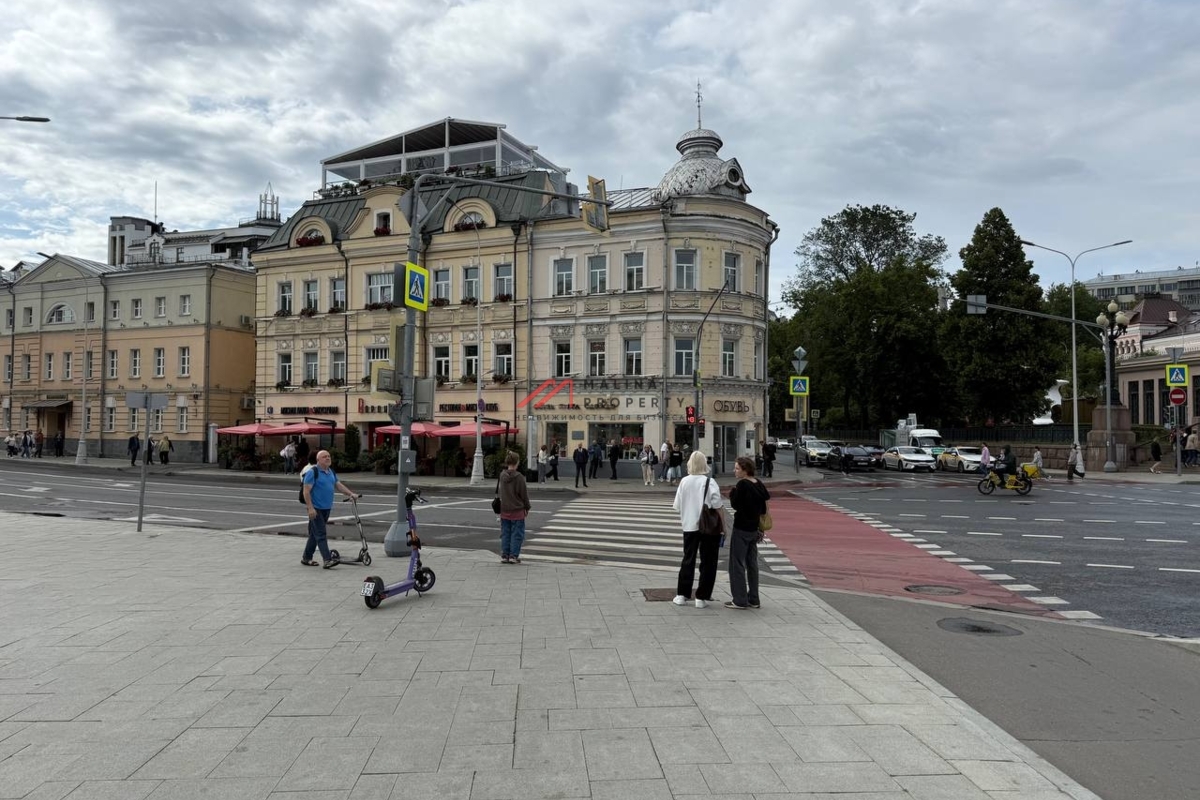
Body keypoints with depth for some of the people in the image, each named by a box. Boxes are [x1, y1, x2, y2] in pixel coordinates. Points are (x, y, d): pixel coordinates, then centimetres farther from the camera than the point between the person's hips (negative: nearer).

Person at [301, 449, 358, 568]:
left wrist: (351, 494, 0)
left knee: (314, 534, 15)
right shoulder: (312, 472, -11)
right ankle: (327, 560, -15)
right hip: (316, 509, -8)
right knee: (320, 534, -10)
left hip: (327, 508, 8)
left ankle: (306, 558, 24)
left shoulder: (331, 472, 13)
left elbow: (339, 485, 13)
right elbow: (306, 491, -14)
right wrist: (310, 508, -20)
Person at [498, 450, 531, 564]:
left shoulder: (502, 475, 1)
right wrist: (527, 508, 4)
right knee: (517, 534, 4)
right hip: (517, 511, -5)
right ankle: (513, 556, 4)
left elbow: (500, 492, 10)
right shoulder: (519, 477, -15)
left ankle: (504, 555, 13)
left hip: (504, 510, 5)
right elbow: (524, 494, -9)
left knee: (505, 533, 12)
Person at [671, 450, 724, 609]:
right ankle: (702, 597, 8)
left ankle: (682, 595, 16)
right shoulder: (709, 482, -11)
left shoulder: (684, 482, -1)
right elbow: (718, 507, -15)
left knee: (688, 560, 14)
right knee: (707, 562, 7)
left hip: (689, 526, 3)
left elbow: (677, 507, 3)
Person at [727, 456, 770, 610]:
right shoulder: (759, 484, 5)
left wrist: (732, 493, 1)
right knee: (752, 564, 14)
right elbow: (763, 507, 10)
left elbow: (735, 504, -15)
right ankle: (753, 599, 19)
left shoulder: (742, 485, -17)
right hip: (754, 528, 8)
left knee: (737, 564, 0)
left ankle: (740, 600, 2)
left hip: (741, 529, -8)